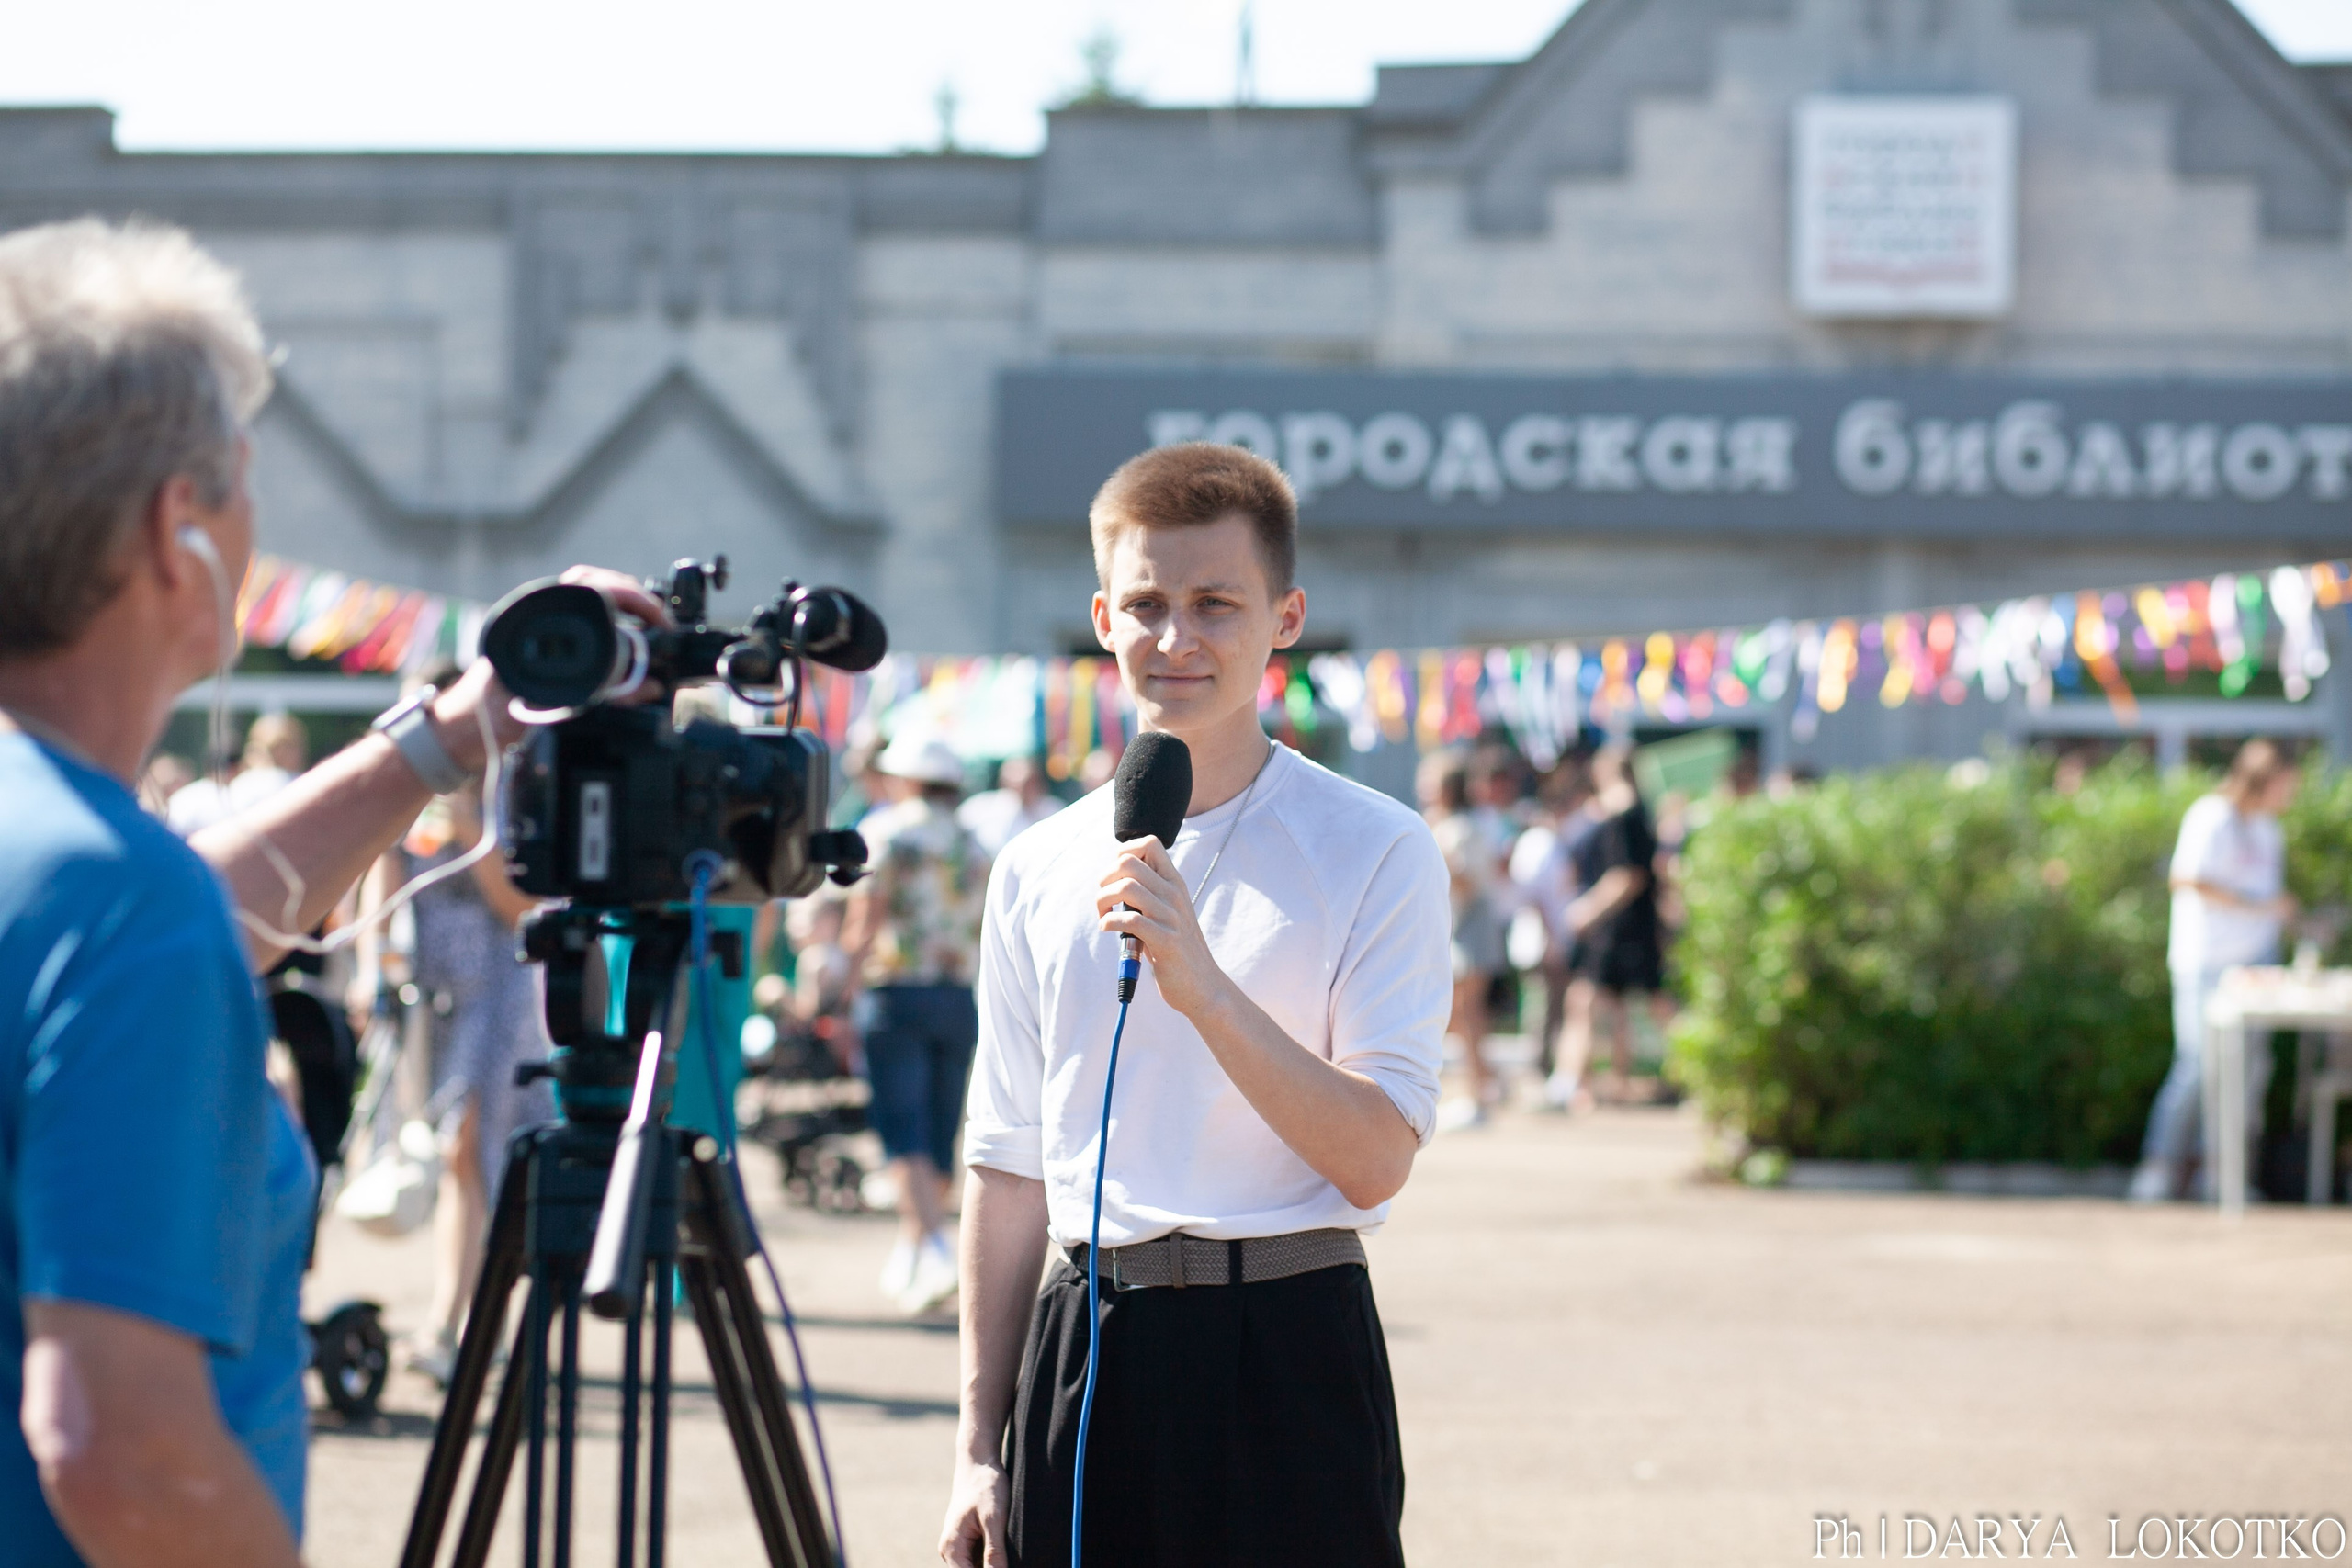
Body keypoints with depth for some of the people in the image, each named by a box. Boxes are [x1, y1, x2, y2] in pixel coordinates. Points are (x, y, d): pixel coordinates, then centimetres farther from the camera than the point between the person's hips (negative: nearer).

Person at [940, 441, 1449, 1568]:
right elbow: (1008, 1167, 13)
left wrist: (1203, 985, -21)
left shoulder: (1374, 852, -3)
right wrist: (981, 1444, 10)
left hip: (1287, 1354, -3)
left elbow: (1377, 1161, -10)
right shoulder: (1039, 870, 9)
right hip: (1084, 1344, 3)